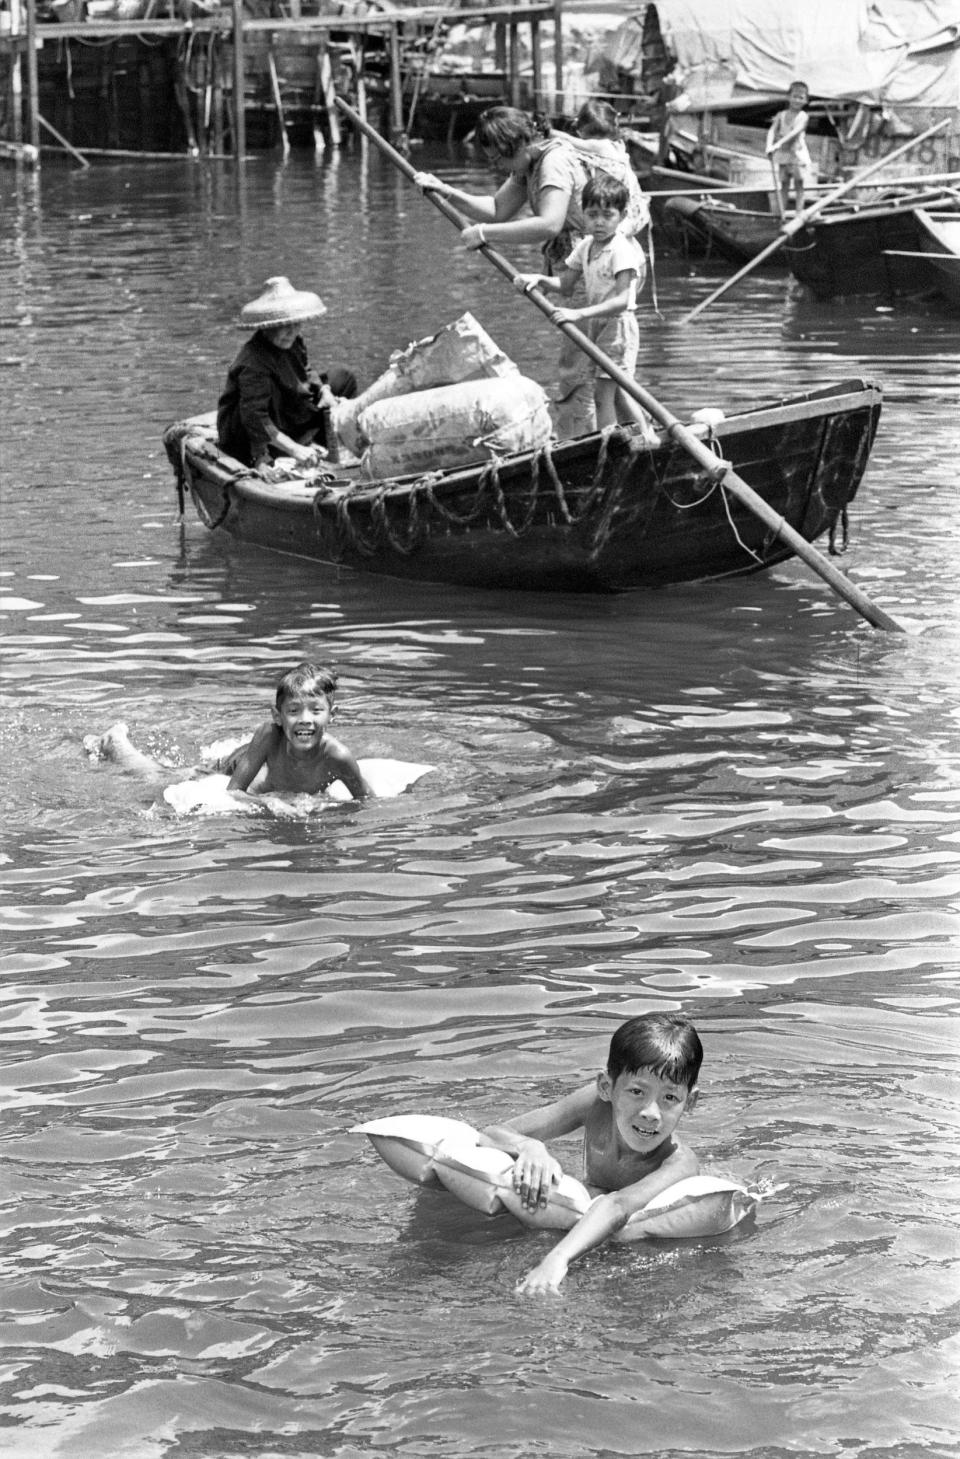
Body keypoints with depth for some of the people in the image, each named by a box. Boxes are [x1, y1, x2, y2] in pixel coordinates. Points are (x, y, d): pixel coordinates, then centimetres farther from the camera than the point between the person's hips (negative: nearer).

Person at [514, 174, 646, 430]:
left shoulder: (622, 250, -20)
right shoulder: (586, 246, 6)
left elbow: (621, 301, -28)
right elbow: (565, 285, 11)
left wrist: (579, 314, -35)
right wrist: (539, 279, -9)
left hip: (618, 325, -9)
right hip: (596, 325, 9)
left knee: (603, 394, -10)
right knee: (616, 394, 20)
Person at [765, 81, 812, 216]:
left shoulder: (803, 116, -5)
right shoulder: (781, 115, 5)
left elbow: (795, 132, -20)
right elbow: (772, 131, -6)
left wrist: (779, 144, -31)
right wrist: (769, 145, -26)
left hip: (798, 153, -3)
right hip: (782, 154, 3)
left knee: (799, 184, -2)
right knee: (784, 185, 5)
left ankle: (799, 213, -3)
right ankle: (783, 214, 7)